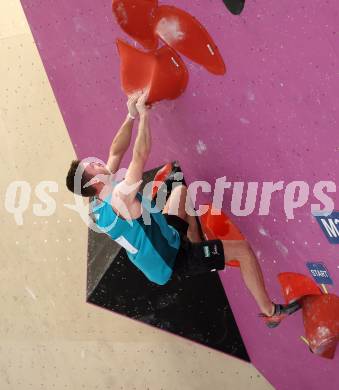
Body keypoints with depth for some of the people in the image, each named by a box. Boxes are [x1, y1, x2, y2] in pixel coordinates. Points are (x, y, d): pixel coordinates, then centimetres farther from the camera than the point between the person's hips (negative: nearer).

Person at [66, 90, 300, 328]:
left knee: (181, 190, 22)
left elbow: (116, 152, -1)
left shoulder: (100, 205, -8)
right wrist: (143, 113, -25)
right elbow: (140, 156, -34)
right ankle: (271, 312, 10)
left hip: (162, 240, 9)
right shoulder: (120, 197, -34)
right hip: (173, 262, -9)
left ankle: (195, 244, 32)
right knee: (242, 249, -7)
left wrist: (131, 115, -8)